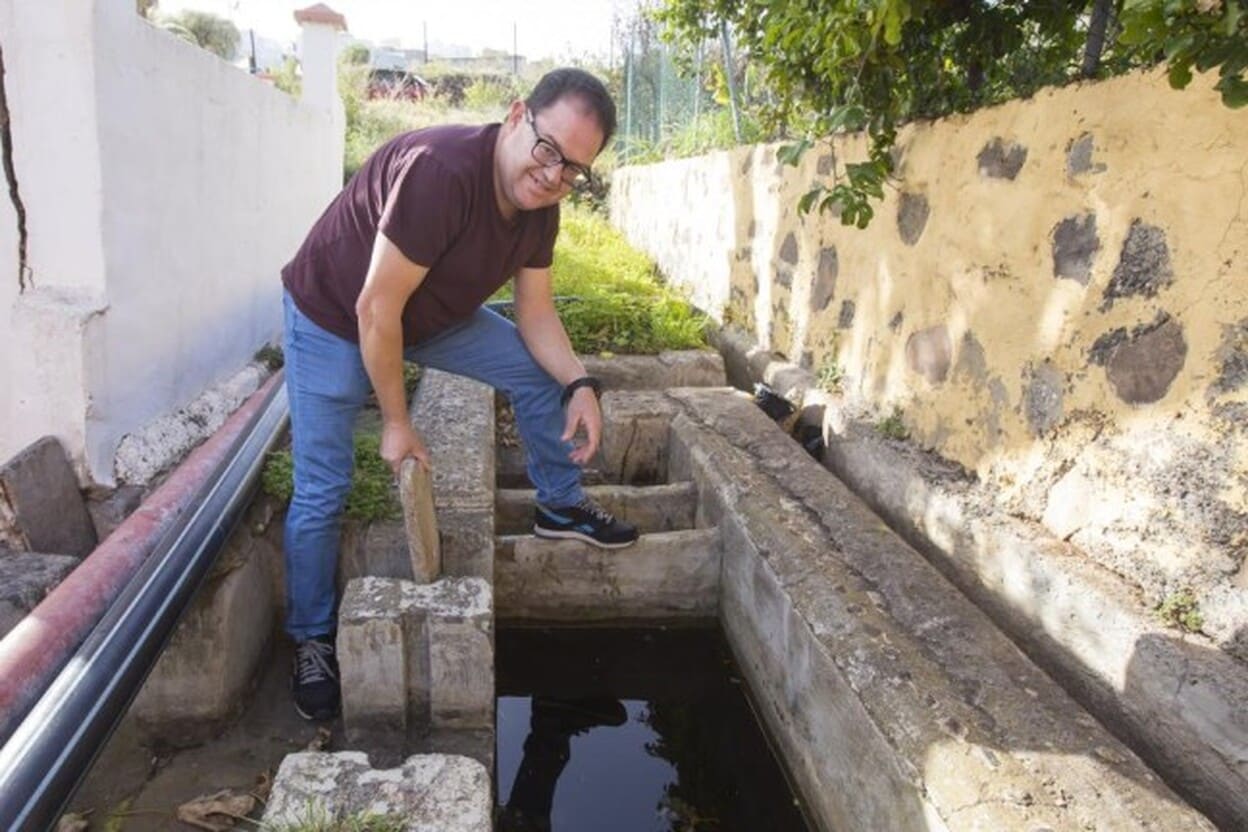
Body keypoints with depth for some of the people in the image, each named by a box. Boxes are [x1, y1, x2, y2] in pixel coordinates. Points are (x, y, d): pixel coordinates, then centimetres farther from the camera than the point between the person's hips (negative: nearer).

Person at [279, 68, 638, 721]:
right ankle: (311, 642, 15)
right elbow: (376, 310, -33)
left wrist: (580, 385, -19)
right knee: (321, 492, -5)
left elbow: (535, 313, -3)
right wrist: (397, 423, -24)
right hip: (333, 318, -6)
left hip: (432, 315, 7)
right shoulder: (440, 170, -37)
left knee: (539, 371, -1)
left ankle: (560, 506, 19)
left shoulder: (539, 206, -12)